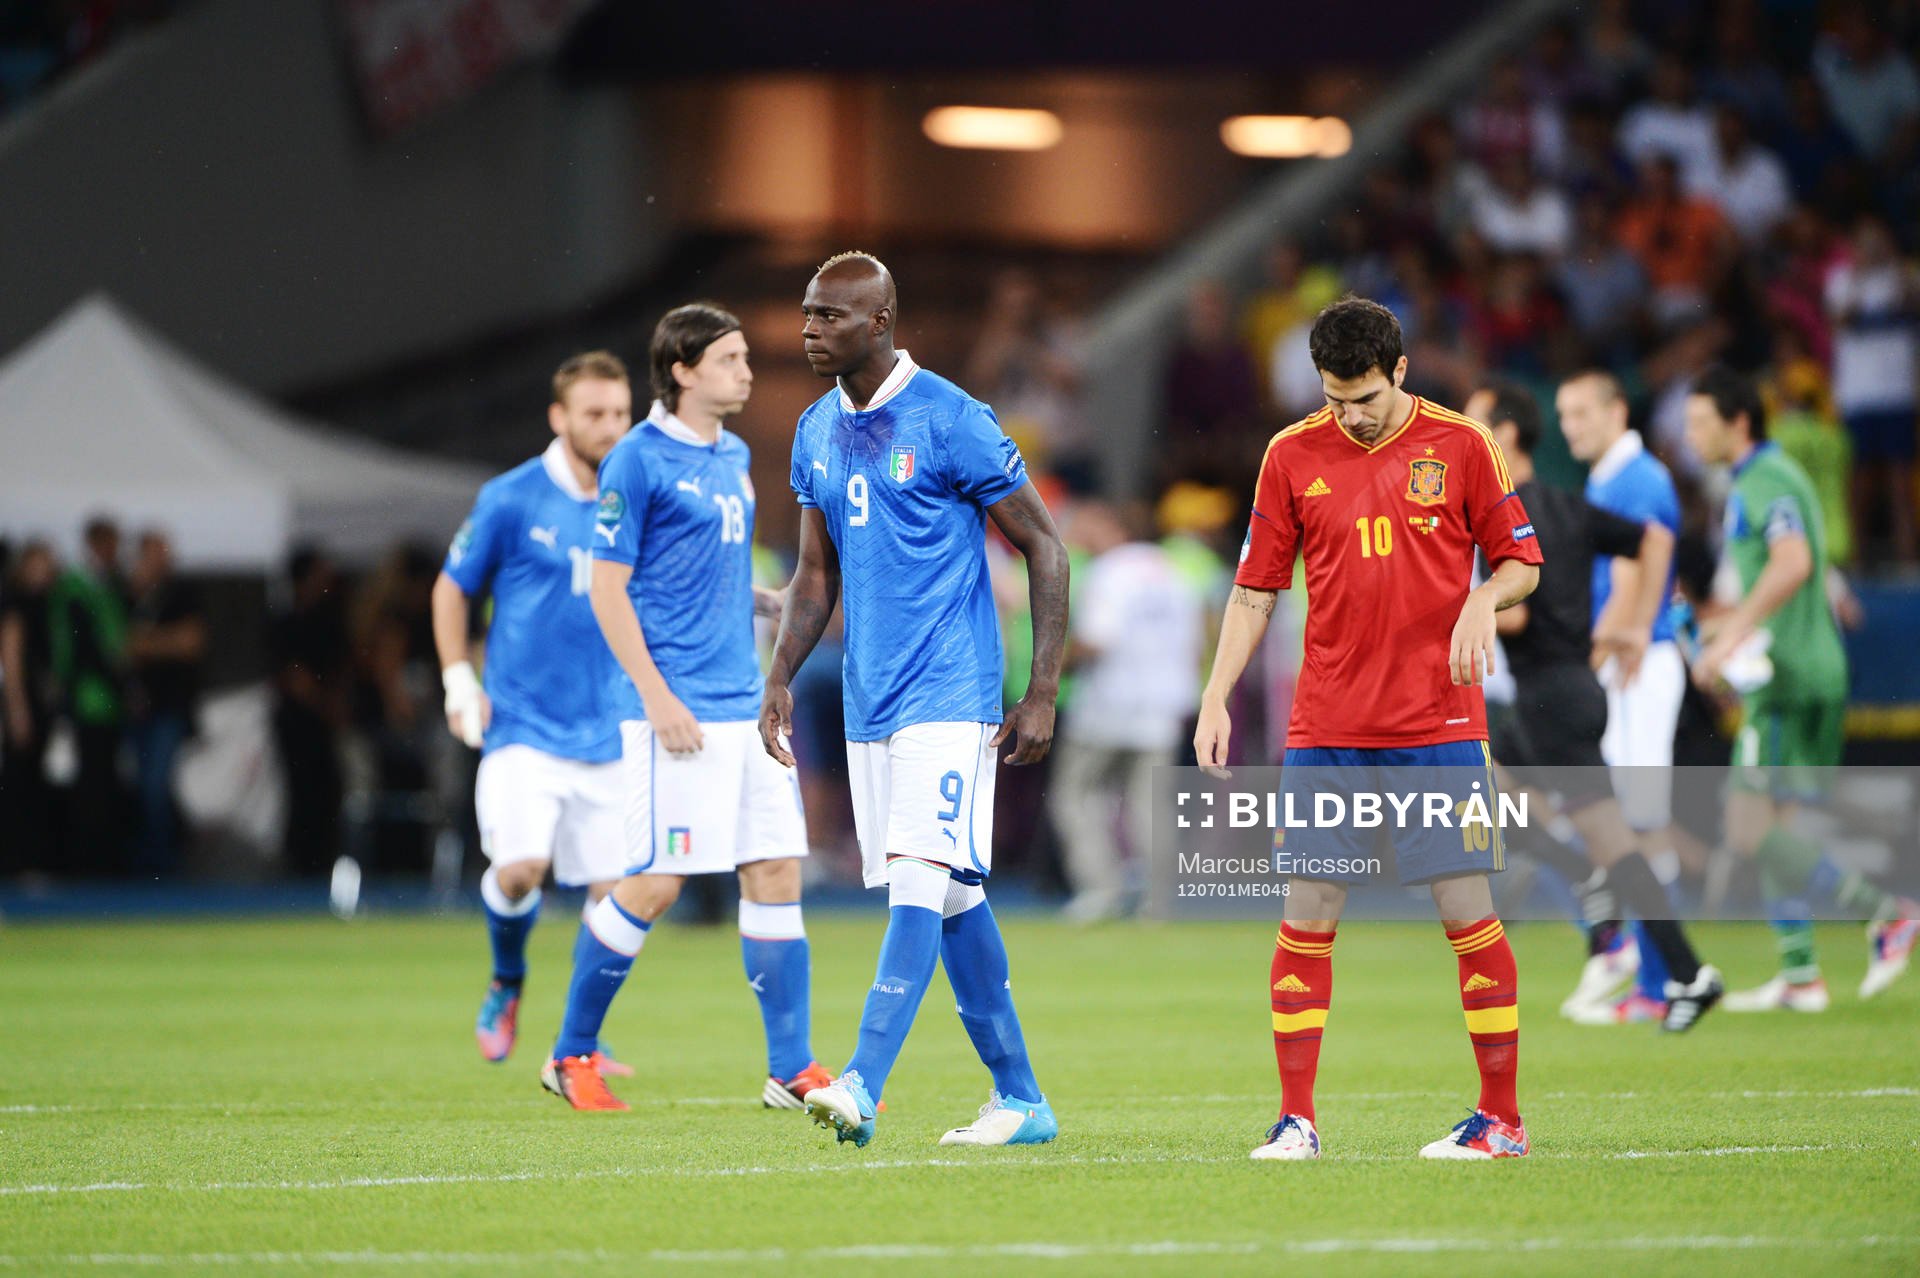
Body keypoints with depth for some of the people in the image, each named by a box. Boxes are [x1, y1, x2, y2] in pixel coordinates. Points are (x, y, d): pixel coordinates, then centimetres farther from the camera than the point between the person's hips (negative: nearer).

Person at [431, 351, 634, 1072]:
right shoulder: (512, 500, -4)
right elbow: (453, 588, 7)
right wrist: (459, 682, 0)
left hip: (607, 734, 4)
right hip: (524, 724, -4)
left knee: (612, 889, -2)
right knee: (521, 867, -19)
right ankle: (506, 986, 11)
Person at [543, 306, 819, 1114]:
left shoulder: (734, 457, 15)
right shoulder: (639, 460, -9)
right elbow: (608, 590, -10)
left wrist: (773, 601, 7)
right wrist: (657, 697, -16)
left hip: (745, 705, 8)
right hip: (677, 708, -8)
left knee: (775, 873, 3)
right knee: (656, 882, -6)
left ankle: (792, 1070, 5)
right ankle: (572, 1055, 9)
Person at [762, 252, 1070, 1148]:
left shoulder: (951, 422, -11)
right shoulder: (816, 433, 10)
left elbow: (1044, 548, -7)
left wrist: (1043, 694, -10)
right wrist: (780, 676, 5)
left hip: (948, 696, -7)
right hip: (869, 704, 7)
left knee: (919, 883, -16)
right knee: (953, 901, 10)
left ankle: (862, 1087, -24)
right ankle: (1020, 1099, 17)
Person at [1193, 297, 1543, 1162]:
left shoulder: (1461, 446, 0)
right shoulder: (1293, 456, 5)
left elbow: (1521, 560, 7)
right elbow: (1255, 589, 10)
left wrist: (1482, 601, -15)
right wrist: (1216, 697, 1)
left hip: (1438, 724, -2)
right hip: (1325, 731, 2)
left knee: (1468, 912, -3)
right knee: (1306, 917, -2)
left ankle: (1503, 1119, 5)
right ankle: (1296, 1119, 5)